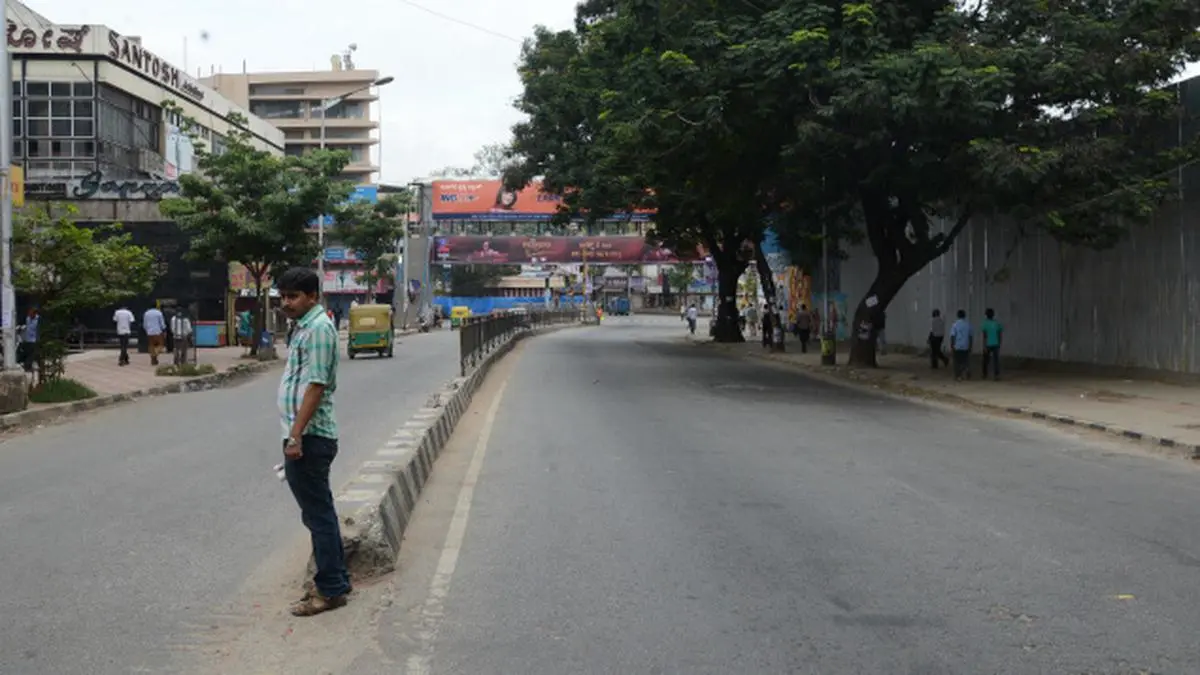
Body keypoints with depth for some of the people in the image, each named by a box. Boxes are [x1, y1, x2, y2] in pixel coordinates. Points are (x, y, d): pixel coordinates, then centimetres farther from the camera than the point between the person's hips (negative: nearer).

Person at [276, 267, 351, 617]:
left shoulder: (318, 328, -15)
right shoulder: (306, 327, 17)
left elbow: (315, 386, -21)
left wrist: (296, 435, -24)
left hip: (309, 438, -10)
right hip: (306, 437, 10)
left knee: (318, 514, -4)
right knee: (319, 513, 15)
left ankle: (331, 590, 3)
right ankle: (335, 581, 24)